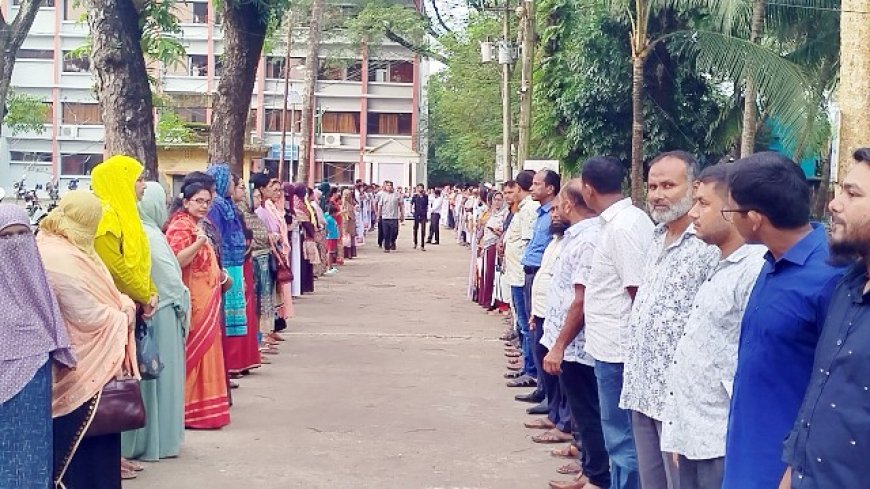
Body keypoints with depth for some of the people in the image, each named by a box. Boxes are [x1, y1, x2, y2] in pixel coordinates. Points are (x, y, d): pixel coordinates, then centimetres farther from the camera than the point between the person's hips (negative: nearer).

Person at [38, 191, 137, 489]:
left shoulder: (50, 247, 7)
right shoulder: (63, 259, -24)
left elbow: (95, 298, 13)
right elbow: (90, 317, -24)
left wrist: (119, 307, -2)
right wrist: (125, 312, -8)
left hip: (77, 366, 10)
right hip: (81, 368, -10)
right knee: (84, 442, 2)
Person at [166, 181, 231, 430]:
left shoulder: (198, 226, 17)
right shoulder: (180, 226, -12)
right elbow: (176, 261, -25)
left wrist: (220, 275, 17)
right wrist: (199, 243, -34)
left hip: (207, 300, 10)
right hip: (192, 301, -10)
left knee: (205, 351, 12)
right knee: (193, 352, -6)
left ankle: (203, 406, 20)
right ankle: (191, 410, -1)